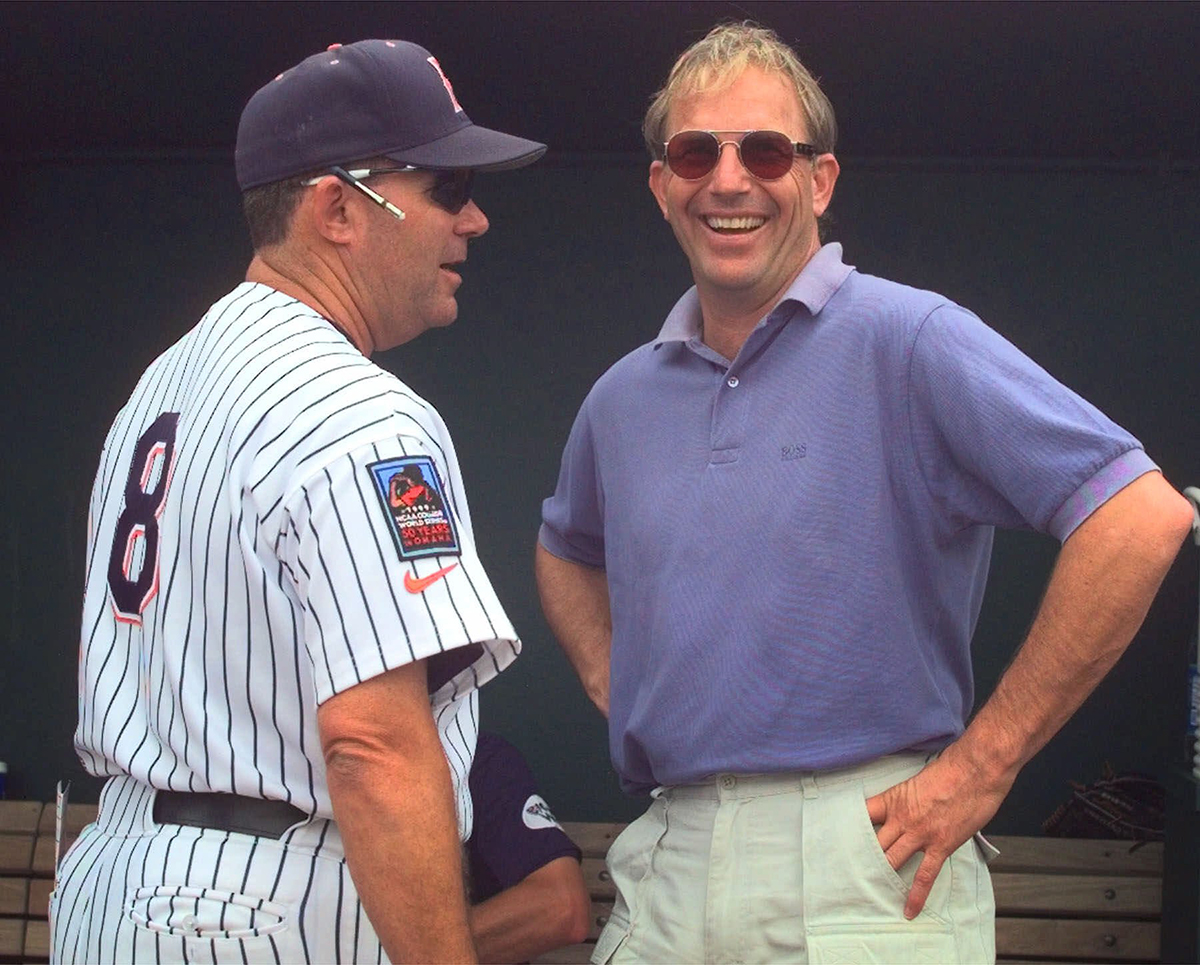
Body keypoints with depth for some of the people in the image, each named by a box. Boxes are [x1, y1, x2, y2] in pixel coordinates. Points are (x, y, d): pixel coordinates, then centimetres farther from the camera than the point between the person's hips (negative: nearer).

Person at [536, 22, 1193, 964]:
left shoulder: (910, 342, -9)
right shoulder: (625, 395, 11)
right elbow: (568, 552, 32)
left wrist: (983, 762, -14)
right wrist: (615, 687, 12)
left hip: (862, 865, -5)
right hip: (665, 862, 6)